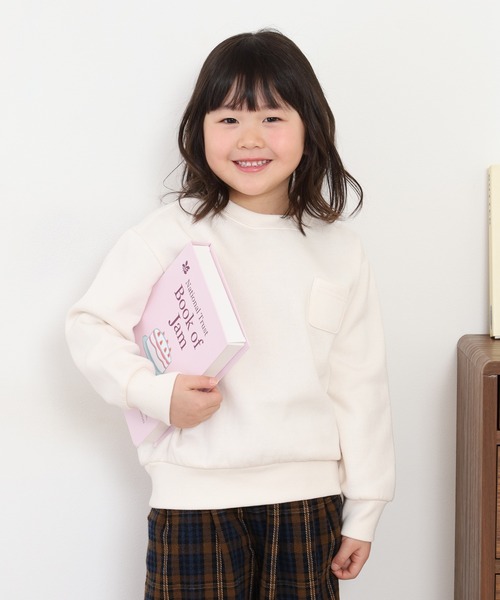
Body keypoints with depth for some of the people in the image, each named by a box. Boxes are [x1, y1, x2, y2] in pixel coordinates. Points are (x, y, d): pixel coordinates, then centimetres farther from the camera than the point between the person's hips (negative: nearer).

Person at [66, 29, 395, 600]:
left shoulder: (339, 252, 4)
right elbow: (90, 325, -2)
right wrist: (157, 392, -18)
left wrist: (363, 512, 7)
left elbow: (361, 387, 7)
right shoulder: (170, 234, -5)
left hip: (308, 498, 3)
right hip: (195, 496, -2)